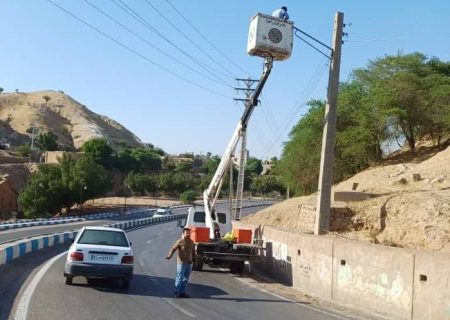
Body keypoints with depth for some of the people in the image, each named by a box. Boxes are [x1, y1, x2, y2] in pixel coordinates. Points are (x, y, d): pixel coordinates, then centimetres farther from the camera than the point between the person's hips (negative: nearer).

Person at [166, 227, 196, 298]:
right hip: (181, 263, -7)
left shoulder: (191, 242, 11)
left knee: (185, 279, 11)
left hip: (189, 263, 7)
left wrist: (193, 259, 16)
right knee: (179, 278, -3)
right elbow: (173, 249, -18)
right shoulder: (180, 241, -9)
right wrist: (169, 255, -33)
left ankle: (182, 292, 18)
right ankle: (176, 293, 5)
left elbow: (193, 251, 21)